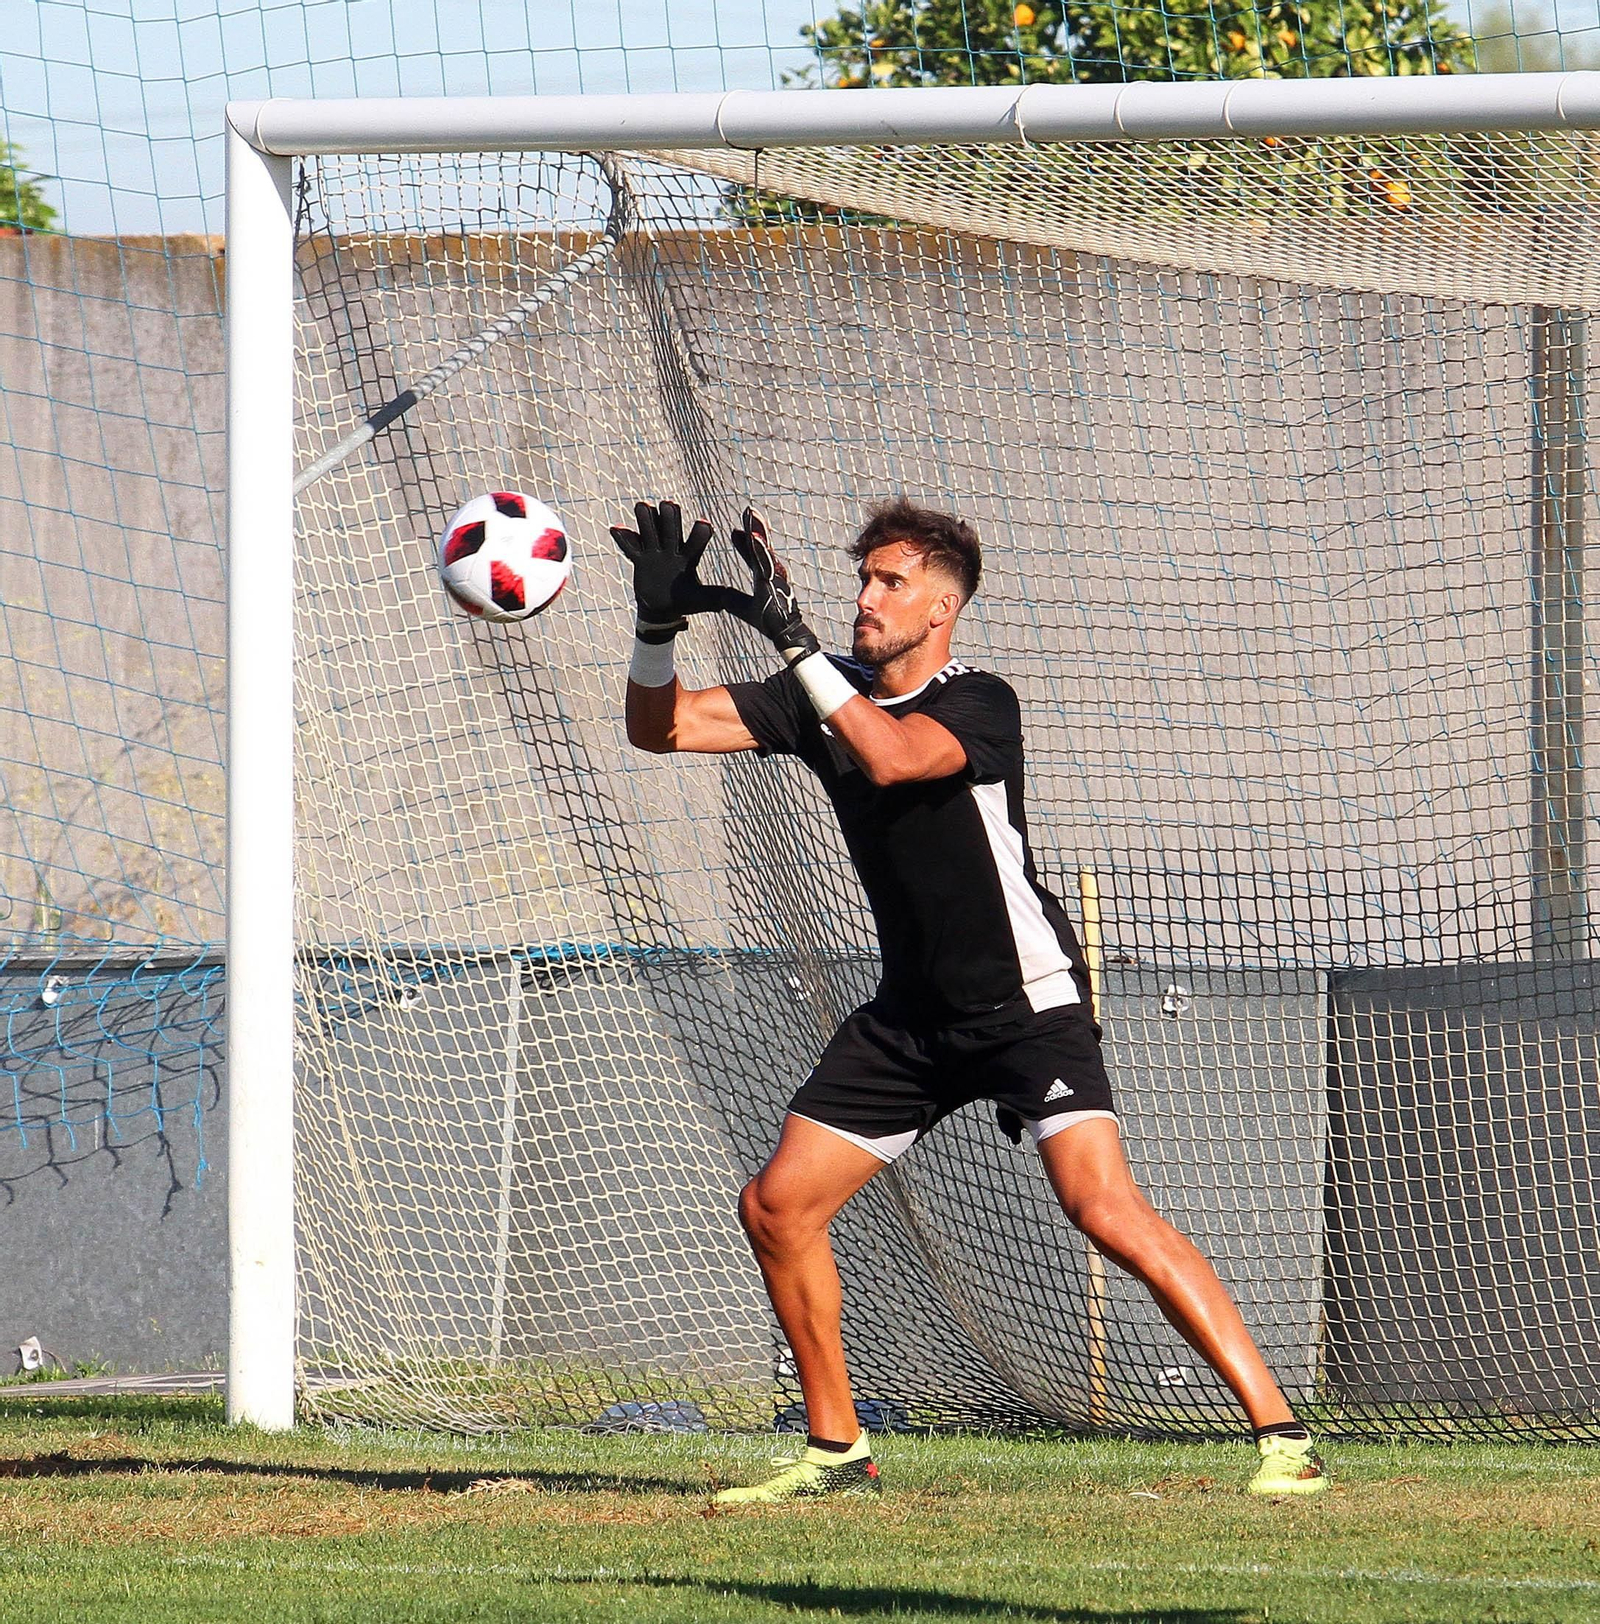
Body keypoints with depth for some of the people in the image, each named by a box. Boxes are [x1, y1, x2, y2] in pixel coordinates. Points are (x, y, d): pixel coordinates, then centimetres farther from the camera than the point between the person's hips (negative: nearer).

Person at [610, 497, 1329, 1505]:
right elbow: (661, 726, 1)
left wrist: (791, 636, -39)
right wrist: (660, 622, -18)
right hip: (912, 1017, 7)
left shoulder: (979, 705, -16)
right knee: (778, 1207, 1)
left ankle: (1281, 1434, -20)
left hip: (1029, 1003, -7)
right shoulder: (828, 696, 3)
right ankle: (837, 1451, 16)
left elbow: (893, 755, -37)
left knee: (1107, 1212, -21)